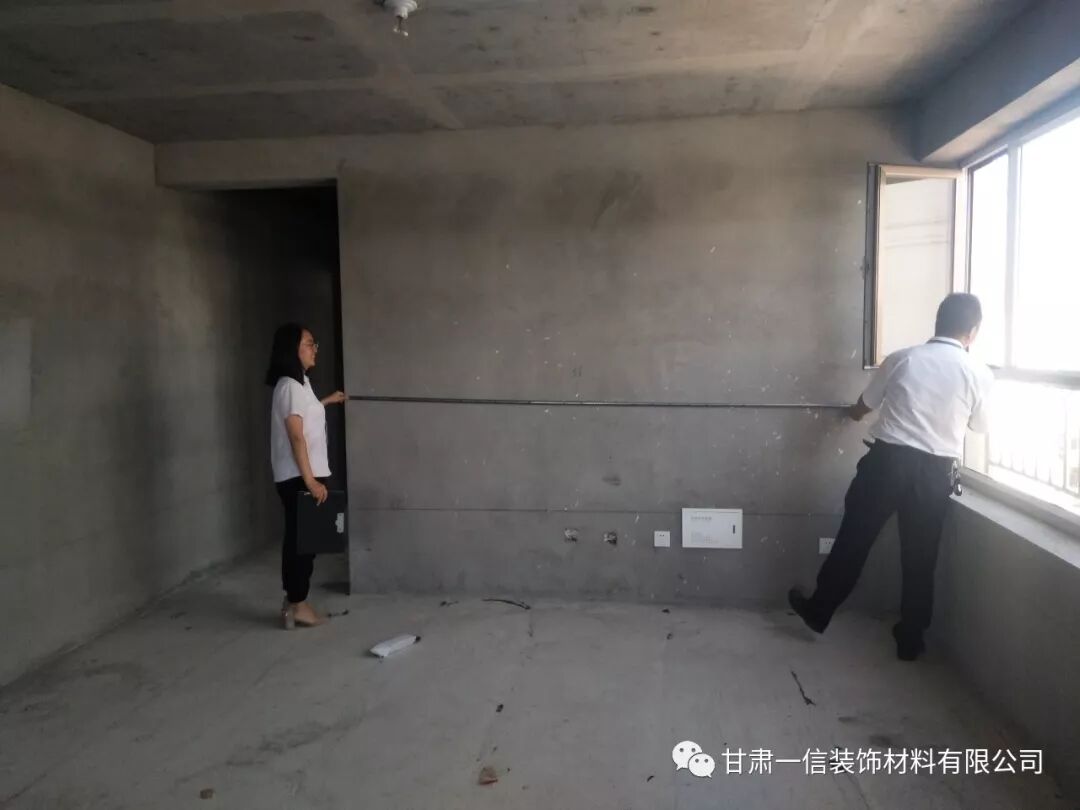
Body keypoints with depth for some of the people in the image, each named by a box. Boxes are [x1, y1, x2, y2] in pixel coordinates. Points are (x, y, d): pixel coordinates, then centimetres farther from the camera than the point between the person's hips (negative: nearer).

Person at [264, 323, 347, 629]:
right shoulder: (290, 385, -17)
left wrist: (326, 401, 47)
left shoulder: (298, 383, 14)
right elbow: (296, 436, -21)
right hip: (298, 477, -10)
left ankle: (293, 600, 23)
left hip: (299, 476, 10)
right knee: (302, 538, -2)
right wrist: (310, 479, -23)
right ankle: (297, 605, 7)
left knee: (298, 537, 14)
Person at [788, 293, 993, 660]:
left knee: (853, 539, 11)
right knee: (920, 557, 11)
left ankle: (818, 610, 23)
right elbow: (979, 426, 16)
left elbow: (862, 407, 14)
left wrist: (852, 413, 37)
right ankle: (910, 640, 22)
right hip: (935, 472, 0)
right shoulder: (980, 375, -1)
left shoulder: (902, 359, 1)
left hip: (887, 459, 0)